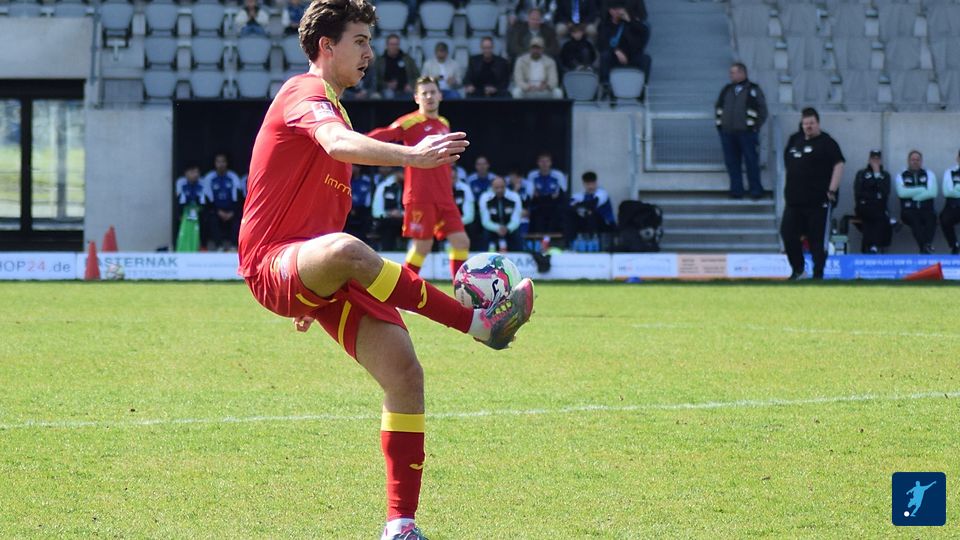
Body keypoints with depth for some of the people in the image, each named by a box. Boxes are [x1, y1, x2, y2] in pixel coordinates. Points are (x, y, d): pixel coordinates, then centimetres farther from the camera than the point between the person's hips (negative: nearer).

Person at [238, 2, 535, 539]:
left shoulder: (331, 107, 24)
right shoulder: (305, 93, -7)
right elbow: (339, 144, -32)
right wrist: (410, 156, -48)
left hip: (314, 273, 9)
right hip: (272, 263, -9)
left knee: (405, 371, -9)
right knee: (345, 248, -43)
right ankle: (480, 322, -44)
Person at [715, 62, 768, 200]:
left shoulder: (753, 90, 1)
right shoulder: (727, 90, 15)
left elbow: (762, 110, 0)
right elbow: (718, 107, 21)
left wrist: (755, 126, -5)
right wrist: (720, 124, 11)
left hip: (747, 132, -4)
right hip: (727, 133, 4)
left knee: (751, 162, -2)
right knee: (732, 163, 3)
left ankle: (756, 190, 3)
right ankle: (736, 190, 8)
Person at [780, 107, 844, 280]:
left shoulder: (826, 143, -4)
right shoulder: (795, 141, 14)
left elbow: (839, 165, -10)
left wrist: (832, 190, -16)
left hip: (818, 201, -6)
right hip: (794, 199, 6)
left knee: (818, 240, -2)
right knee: (787, 233, 1)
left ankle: (818, 274, 5)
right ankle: (797, 268, 18)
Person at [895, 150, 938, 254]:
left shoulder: (929, 174, 15)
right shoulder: (901, 176, 13)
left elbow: (933, 193, -2)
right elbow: (901, 193, -7)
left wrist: (912, 194, -6)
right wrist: (922, 189, -6)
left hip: (926, 209, 1)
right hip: (909, 210, -1)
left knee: (931, 217, -35)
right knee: (914, 219, -36)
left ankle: (927, 245, -52)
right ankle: (924, 249, -46)